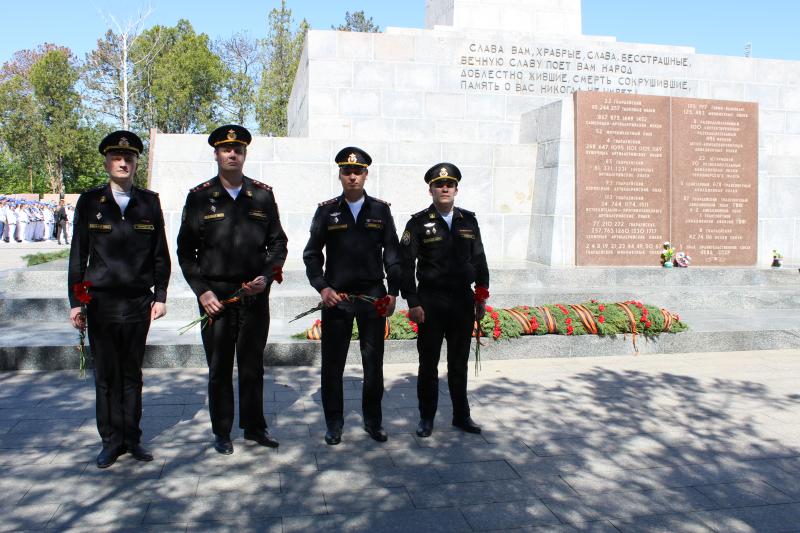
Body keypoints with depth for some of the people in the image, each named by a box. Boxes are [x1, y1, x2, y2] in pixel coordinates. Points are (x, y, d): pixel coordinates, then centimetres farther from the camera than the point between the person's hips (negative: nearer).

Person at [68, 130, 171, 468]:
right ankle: (111, 441, 17)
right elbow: (78, 255, 4)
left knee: (132, 374, 9)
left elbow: (160, 254, 9)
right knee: (106, 376, 5)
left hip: (139, 303, 1)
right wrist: (75, 302, 1)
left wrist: (160, 296, 3)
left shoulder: (149, 202, 6)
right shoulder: (90, 202, 3)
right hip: (101, 303, -1)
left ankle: (132, 438, 20)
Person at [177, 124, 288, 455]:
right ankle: (222, 432, 21)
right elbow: (186, 250, 3)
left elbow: (277, 242, 10)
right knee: (219, 368, 7)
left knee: (252, 366, 11)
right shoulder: (200, 197, 2)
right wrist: (202, 291, -6)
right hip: (215, 296, -1)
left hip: (255, 295, 1)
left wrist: (266, 277, -5)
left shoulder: (263, 195, 6)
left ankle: (254, 427, 25)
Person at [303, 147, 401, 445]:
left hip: (373, 297, 1)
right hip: (336, 297, 0)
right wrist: (322, 287, -9)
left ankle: (373, 421, 23)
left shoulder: (380, 210, 6)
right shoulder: (327, 211, 3)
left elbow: (392, 254, 7)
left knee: (374, 362, 8)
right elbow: (312, 254, 4)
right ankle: (334, 424, 20)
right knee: (332, 364, 5)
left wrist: (393, 292, 0)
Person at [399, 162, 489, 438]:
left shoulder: (469, 221, 8)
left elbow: (479, 260, 12)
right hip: (431, 303, -3)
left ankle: (461, 415, 26)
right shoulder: (419, 222, -3)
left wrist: (481, 297, 9)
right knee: (428, 363, 6)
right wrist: (413, 303, -11)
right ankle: (426, 418, 20)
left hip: (463, 302, 3)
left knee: (459, 363, 13)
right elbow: (406, 265, -6)